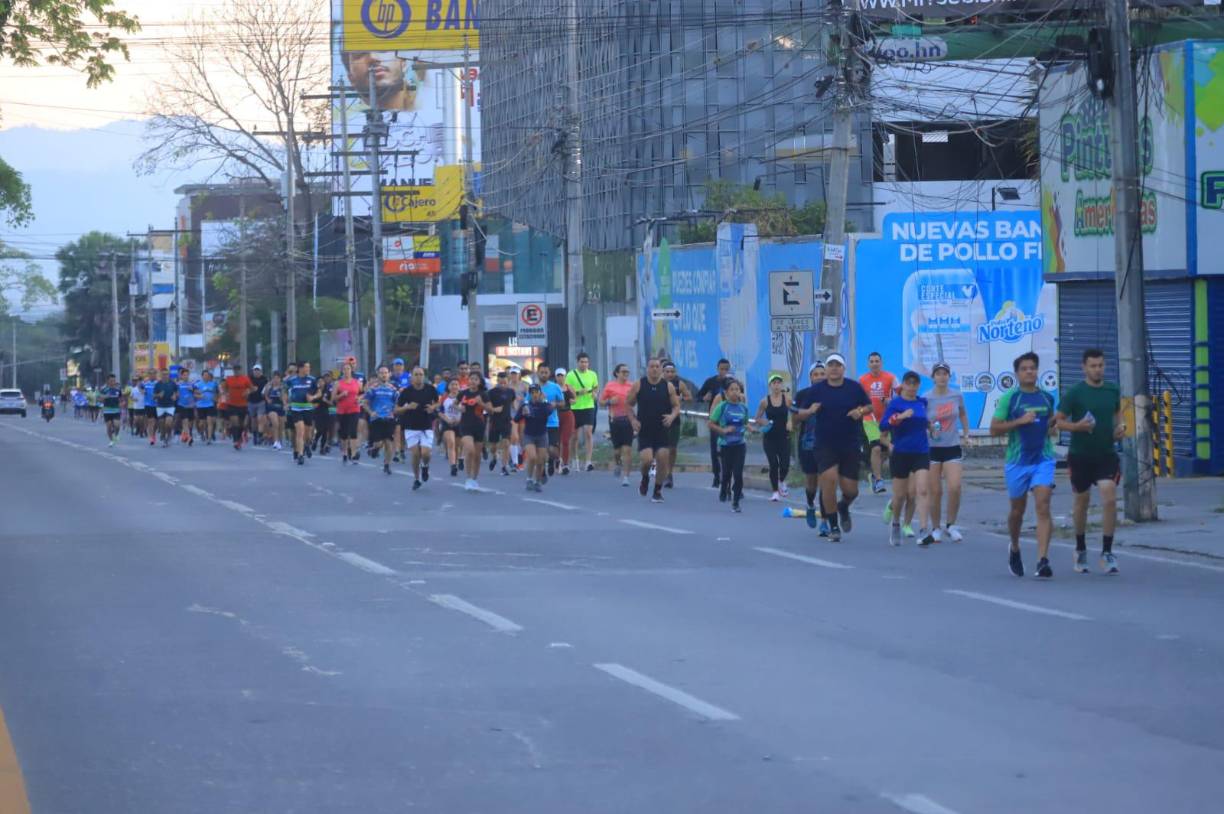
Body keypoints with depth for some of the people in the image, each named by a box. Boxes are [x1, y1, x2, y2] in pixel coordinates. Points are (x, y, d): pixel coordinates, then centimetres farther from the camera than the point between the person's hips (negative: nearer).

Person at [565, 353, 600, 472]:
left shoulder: (592, 374, 8)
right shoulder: (571, 375, -2)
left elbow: (596, 387, 21)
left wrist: (595, 393, -1)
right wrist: (578, 392, -19)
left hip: (589, 407, 1)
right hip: (575, 407, -1)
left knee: (588, 433, -12)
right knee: (575, 435, 8)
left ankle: (589, 462, -14)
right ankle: (576, 459, 26)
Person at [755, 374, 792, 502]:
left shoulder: (787, 398, -2)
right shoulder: (765, 401, -2)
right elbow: (757, 419, 7)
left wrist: (790, 422, -17)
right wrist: (763, 422, -13)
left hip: (784, 436, 0)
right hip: (769, 437, 0)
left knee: (785, 465, -5)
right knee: (773, 465, -7)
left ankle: (782, 481, 30)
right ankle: (775, 492, 7)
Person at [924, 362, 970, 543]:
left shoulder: (957, 396, 2)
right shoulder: (926, 399, -7)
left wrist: (966, 434, 16)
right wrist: (929, 429, -24)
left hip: (953, 447, 2)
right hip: (932, 448, -2)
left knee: (955, 487, -14)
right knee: (935, 491, 0)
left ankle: (950, 525, 5)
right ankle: (936, 529, 16)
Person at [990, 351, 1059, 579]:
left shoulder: (1047, 398, 8)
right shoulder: (1009, 398, -3)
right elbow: (994, 429, -6)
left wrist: (1054, 425, 2)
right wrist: (1020, 421, -16)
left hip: (1043, 460, 1)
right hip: (1017, 461, -1)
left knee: (1043, 508, -14)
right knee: (1017, 510, 13)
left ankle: (1043, 560, -21)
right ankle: (1014, 549, 40)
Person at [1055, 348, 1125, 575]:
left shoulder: (1113, 390, 4)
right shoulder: (1075, 393, -8)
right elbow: (1058, 420, -5)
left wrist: (1120, 426, 2)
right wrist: (1076, 426, -23)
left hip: (1106, 454, 2)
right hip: (1080, 455, -2)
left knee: (1110, 499, -14)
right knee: (1081, 501, 11)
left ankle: (1107, 552, -8)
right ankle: (1080, 550, 31)